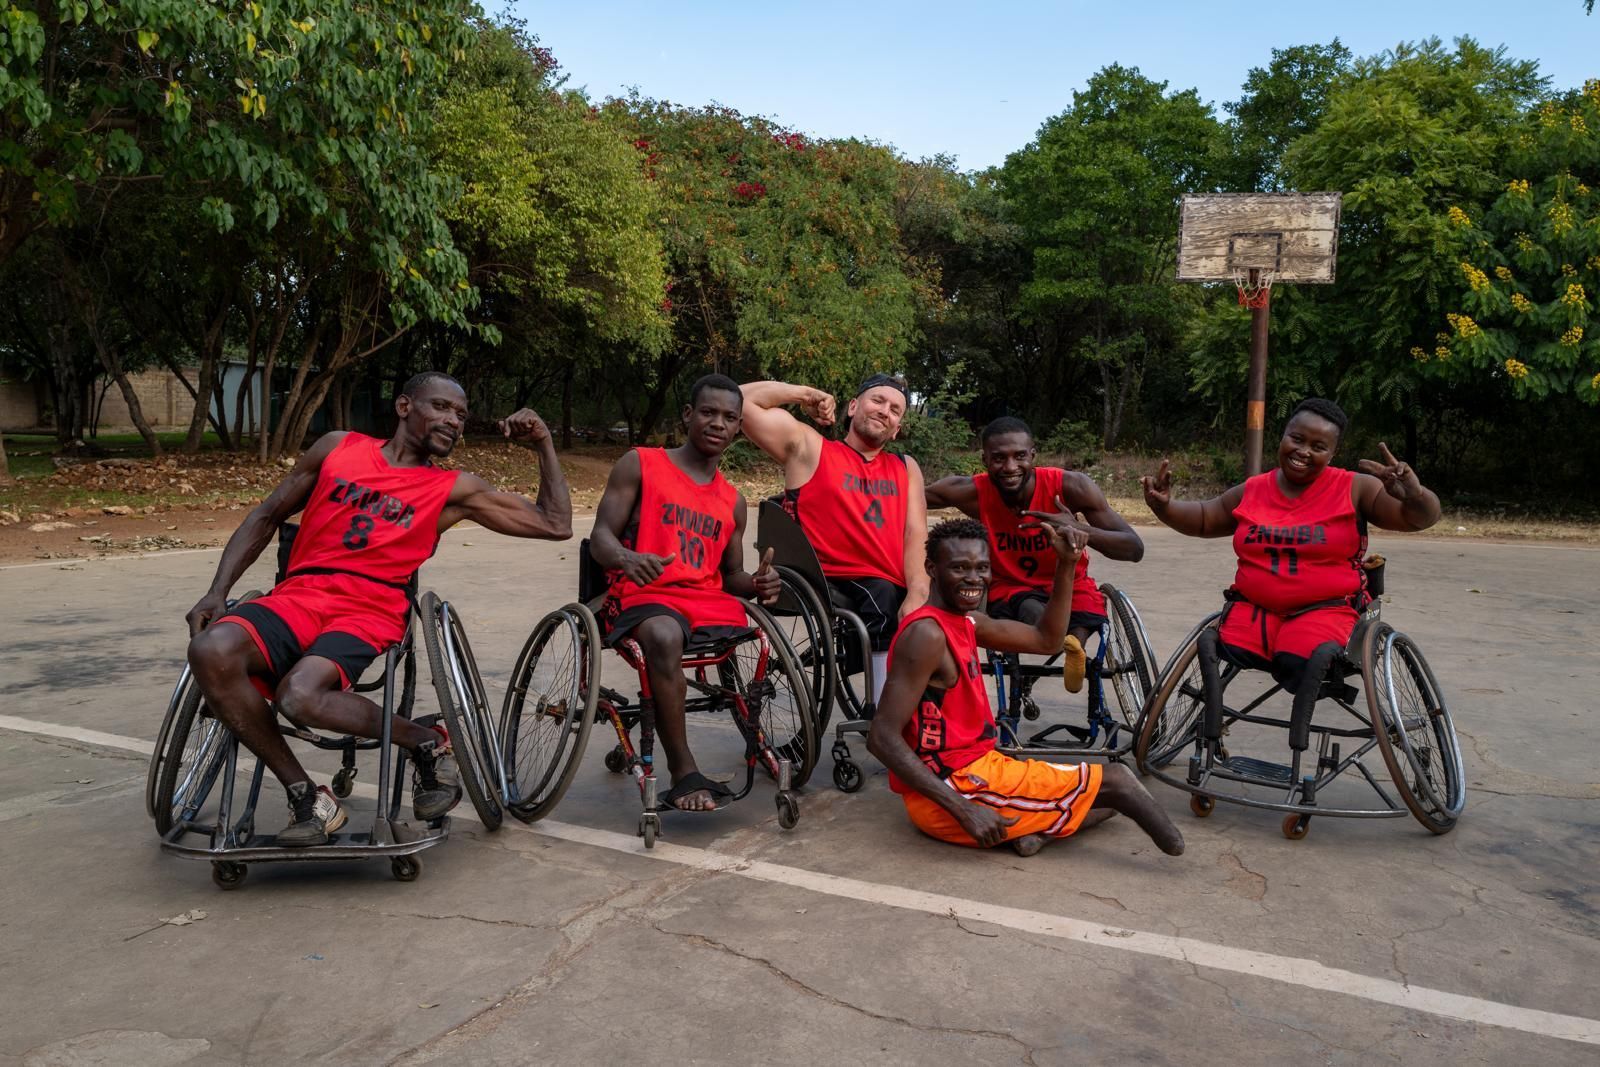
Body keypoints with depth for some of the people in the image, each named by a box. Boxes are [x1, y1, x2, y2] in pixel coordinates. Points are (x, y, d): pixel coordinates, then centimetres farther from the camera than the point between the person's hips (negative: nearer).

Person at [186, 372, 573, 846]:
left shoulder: (456, 489, 12)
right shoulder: (339, 447, 16)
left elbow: (556, 525, 13)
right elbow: (267, 516, 20)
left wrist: (544, 444, 7)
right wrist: (218, 590, 8)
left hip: (372, 609, -3)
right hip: (297, 596, 3)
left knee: (300, 695, -33)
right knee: (211, 651, -29)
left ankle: (428, 743, -5)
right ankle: (305, 796, -13)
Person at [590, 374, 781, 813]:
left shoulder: (732, 500, 21)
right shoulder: (640, 465, 8)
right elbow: (600, 538, 0)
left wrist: (758, 583, -1)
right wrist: (627, 558, -25)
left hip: (709, 597, 5)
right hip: (645, 593, -5)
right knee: (664, 637, -39)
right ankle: (684, 773, -31)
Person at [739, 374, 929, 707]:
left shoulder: (907, 468, 25)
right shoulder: (810, 448, 14)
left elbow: (916, 536, 8)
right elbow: (740, 399, 8)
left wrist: (917, 595, -10)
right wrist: (806, 394, 17)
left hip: (894, 590, 4)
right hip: (832, 585, -3)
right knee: (883, 599, -31)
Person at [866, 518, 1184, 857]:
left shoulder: (966, 621, 9)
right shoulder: (926, 634, -21)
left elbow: (1046, 639, 18)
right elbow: (882, 738, -25)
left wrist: (1066, 564, 6)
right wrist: (963, 809, -28)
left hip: (971, 769, 10)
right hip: (951, 789, -10)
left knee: (1115, 796, 18)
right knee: (1111, 780, -2)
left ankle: (1037, 830, -3)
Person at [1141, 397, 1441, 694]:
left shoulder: (1354, 489, -1)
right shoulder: (1252, 491, 10)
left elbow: (1422, 518, -5)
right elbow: (1203, 519, 23)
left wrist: (1414, 495, -30)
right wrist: (1164, 507, 2)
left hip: (1326, 609, -3)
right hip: (1254, 608, 4)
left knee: (1298, 666, -33)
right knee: (1225, 658, -23)